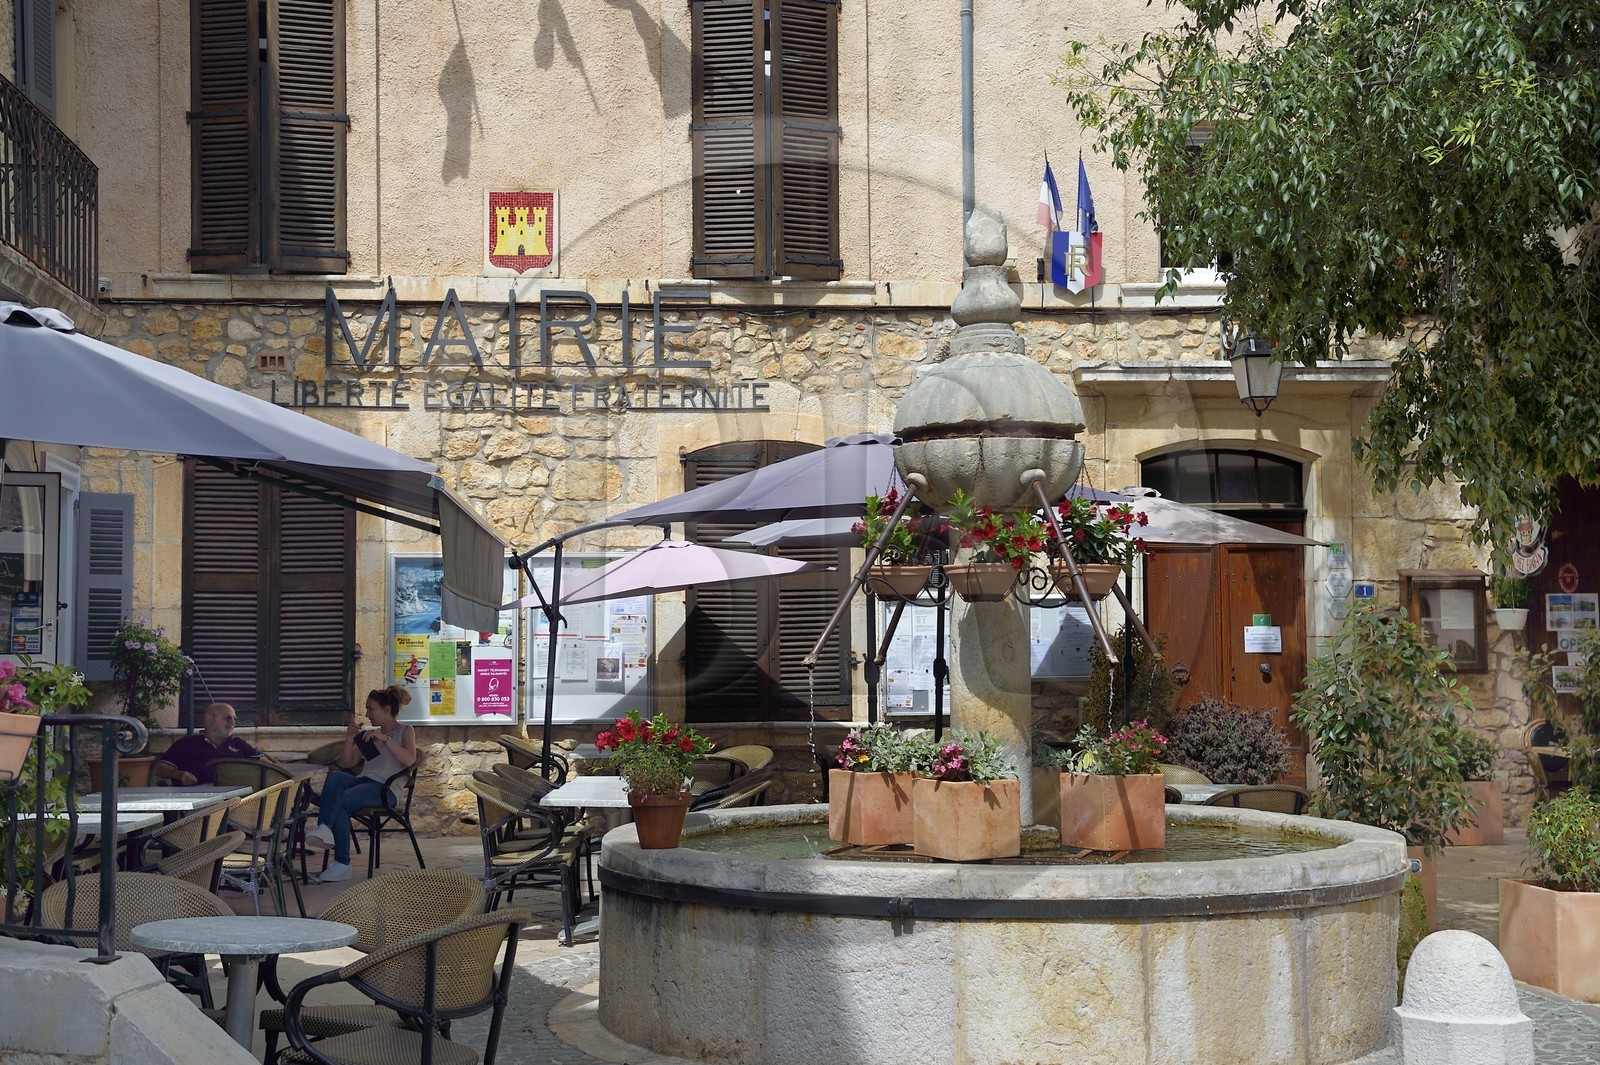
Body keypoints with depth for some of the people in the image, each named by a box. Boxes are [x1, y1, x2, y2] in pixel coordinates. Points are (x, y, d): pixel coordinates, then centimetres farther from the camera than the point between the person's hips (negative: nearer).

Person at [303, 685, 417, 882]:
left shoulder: (405, 731, 11)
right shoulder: (370, 735, 27)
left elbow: (409, 760, -10)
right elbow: (347, 763, 21)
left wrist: (384, 739, -14)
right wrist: (349, 738, 6)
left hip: (387, 790, -5)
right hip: (363, 781, 5)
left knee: (339, 801, -32)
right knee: (335, 776, -31)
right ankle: (324, 829, -40)